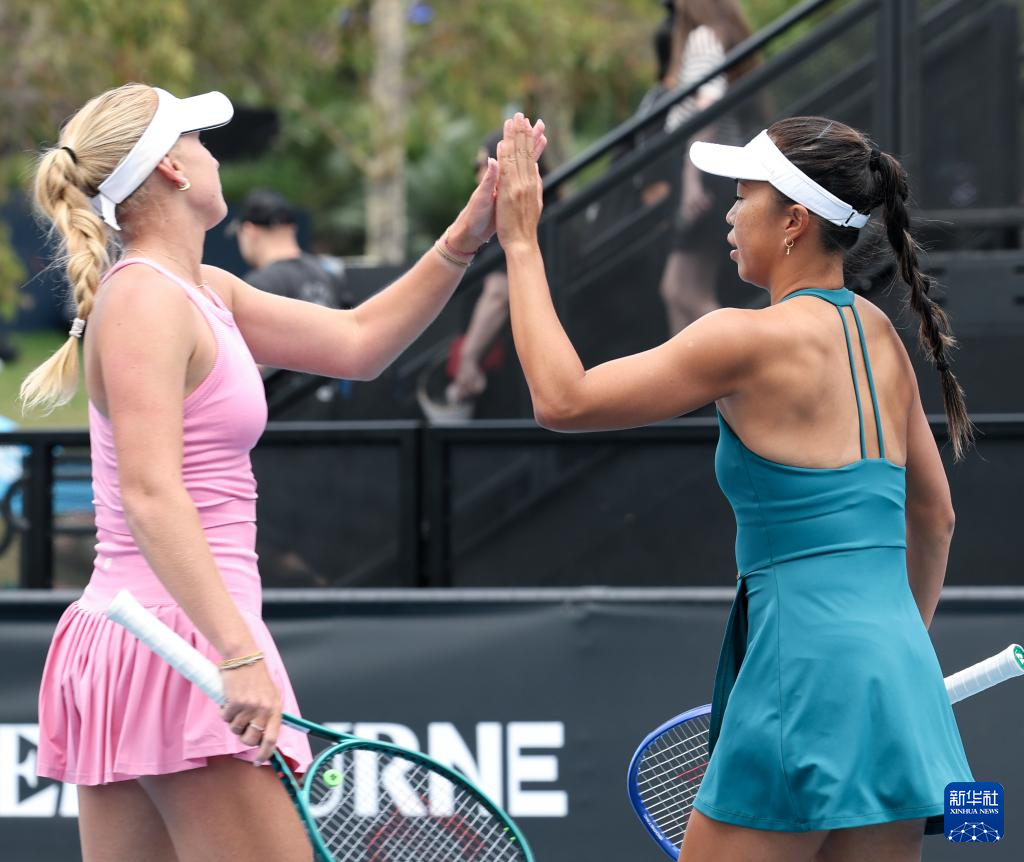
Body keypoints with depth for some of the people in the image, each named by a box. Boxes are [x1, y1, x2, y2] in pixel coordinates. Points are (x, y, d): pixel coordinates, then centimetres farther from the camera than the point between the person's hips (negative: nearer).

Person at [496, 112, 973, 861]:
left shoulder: (752, 340, -9)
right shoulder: (879, 336, 13)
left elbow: (562, 398, -5)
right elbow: (934, 517, 23)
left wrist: (522, 243, 3)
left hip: (808, 670, -8)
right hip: (902, 677, 8)